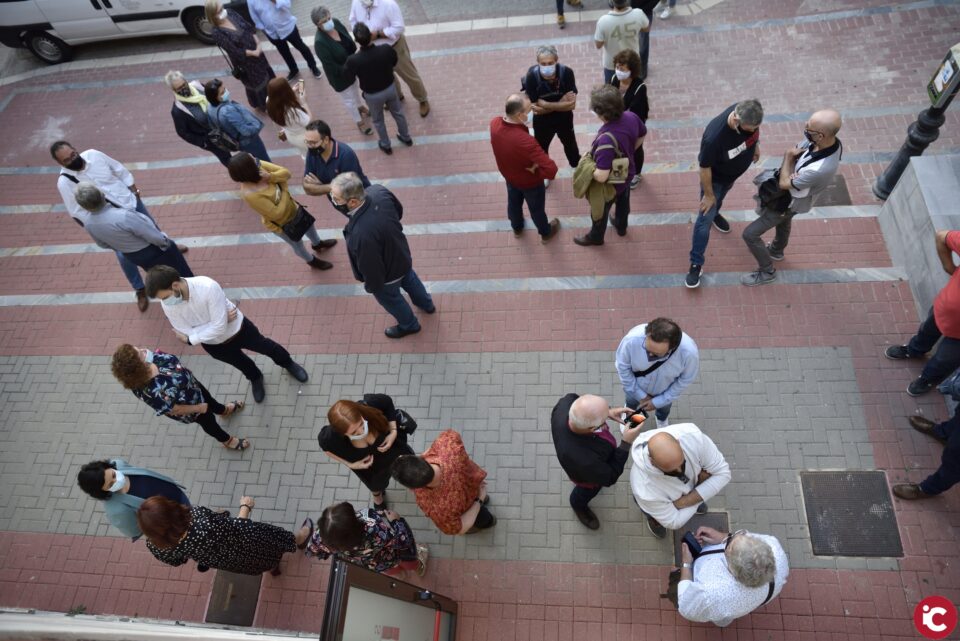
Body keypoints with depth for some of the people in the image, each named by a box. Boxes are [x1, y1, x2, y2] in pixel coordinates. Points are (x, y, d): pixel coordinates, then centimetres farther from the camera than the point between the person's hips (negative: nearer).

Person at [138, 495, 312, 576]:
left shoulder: (155, 546, -30)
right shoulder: (205, 525, -48)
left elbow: (176, 560, -6)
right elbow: (236, 529, -27)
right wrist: (245, 507, -9)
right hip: (241, 551, -5)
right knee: (267, 536, 26)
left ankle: (273, 567, 62)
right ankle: (299, 539, 56)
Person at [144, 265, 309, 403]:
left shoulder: (208, 287, -40)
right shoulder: (167, 305, -26)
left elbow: (219, 327, -36)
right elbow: (186, 333, -22)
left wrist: (190, 339, -26)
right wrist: (223, 319, -28)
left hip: (238, 329, -3)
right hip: (213, 345, 4)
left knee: (265, 346, 23)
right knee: (241, 364, 29)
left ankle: (288, 363, 56)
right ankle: (255, 378, 64)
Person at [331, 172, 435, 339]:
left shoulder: (361, 234, -48)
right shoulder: (379, 191, -28)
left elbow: (371, 269, -30)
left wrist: (371, 286, -9)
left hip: (388, 274, -6)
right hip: (402, 254, 6)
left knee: (390, 299, 28)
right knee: (410, 280, 37)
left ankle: (409, 325, 59)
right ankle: (426, 304, 67)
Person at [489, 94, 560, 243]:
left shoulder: (494, 123, -27)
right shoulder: (525, 141, -46)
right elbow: (551, 169, -46)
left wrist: (526, 107, -12)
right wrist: (535, 170, -26)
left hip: (509, 176, 6)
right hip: (530, 182, -5)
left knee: (514, 203, 34)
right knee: (536, 209, 25)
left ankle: (517, 228, 64)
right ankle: (545, 233, 55)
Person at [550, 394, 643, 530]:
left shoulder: (566, 403, -38)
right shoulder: (583, 460, -51)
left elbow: (573, 397, -11)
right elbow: (610, 478, -29)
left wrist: (607, 410, -21)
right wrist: (626, 443, -33)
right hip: (588, 476, -5)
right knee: (586, 493, 29)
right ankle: (579, 506, 64)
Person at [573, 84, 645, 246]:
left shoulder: (606, 139, -45)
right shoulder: (631, 117, -22)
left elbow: (601, 176, -43)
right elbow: (642, 135, 1)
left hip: (610, 184, -6)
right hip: (627, 174, 7)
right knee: (623, 202, 35)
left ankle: (595, 237, 53)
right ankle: (621, 226, 64)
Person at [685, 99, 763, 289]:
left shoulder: (749, 114, -29)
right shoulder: (714, 137, -46)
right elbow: (705, 168, -31)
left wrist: (755, 146, 14)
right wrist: (708, 194, -18)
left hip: (734, 173, 6)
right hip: (715, 177, -6)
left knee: (722, 195, 35)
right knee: (705, 219, 1)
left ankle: (715, 213, 68)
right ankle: (696, 263, 14)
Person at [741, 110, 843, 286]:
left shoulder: (821, 169, -46)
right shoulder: (828, 141, -22)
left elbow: (784, 183, -30)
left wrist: (789, 157, -16)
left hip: (789, 203, -8)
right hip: (789, 194, 8)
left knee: (750, 234, 2)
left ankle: (767, 272, 27)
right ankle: (777, 250, 66)